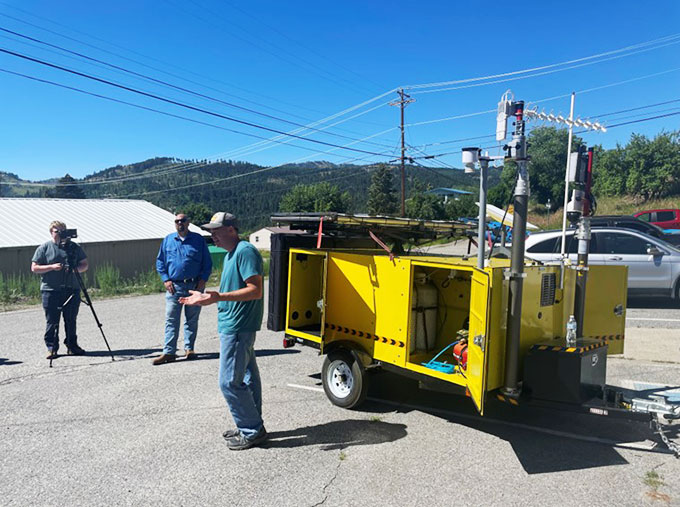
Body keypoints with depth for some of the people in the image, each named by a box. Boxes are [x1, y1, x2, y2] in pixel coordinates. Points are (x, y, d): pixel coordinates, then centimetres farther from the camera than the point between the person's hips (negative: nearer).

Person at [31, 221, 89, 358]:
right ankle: (51, 348, 9)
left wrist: (76, 269, -10)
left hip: (72, 289, 2)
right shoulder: (43, 248, 4)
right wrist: (52, 267, -14)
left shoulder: (74, 247, 10)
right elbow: (34, 268, 1)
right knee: (52, 321, 0)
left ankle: (72, 346, 18)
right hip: (51, 290, -2)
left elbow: (84, 265, 11)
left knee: (71, 320, 8)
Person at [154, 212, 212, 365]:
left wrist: (203, 279, -5)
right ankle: (169, 352, 0)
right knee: (171, 320, -2)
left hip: (194, 286, 0)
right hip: (174, 286, 1)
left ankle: (189, 348, 20)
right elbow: (160, 261, 12)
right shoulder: (168, 240, 9)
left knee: (192, 320, 8)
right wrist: (166, 279, -1)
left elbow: (207, 262, 7)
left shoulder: (198, 239, 4)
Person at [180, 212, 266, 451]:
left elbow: (255, 290, -23)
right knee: (247, 378, 16)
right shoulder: (231, 254, 17)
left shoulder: (246, 251, -16)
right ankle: (252, 427, 27)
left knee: (230, 382, -5)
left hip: (237, 328, -10)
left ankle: (252, 431, 8)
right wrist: (205, 297, 19)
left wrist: (219, 297, -29)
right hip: (235, 326, 10)